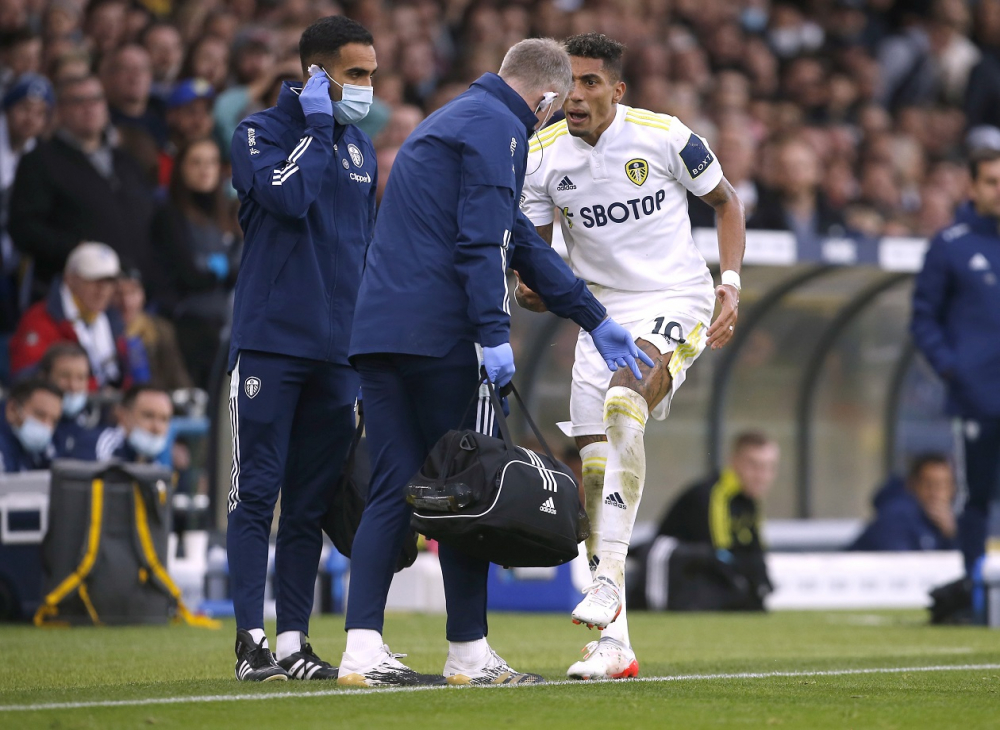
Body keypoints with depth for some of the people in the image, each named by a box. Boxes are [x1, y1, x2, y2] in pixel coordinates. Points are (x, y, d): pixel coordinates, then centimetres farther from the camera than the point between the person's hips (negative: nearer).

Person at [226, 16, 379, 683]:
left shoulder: (361, 150, 16)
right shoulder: (262, 133, -2)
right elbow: (290, 197, -22)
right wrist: (315, 125, -12)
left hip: (336, 352, 6)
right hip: (271, 344, -6)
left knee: (312, 503, 6)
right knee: (258, 494, -6)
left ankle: (294, 642, 10)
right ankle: (251, 641, -5)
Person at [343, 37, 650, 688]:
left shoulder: (453, 120, 27)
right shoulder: (496, 127, -4)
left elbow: (522, 242, 31)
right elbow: (482, 239, -18)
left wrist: (595, 320, 33)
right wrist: (495, 333, -21)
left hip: (378, 333, 9)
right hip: (439, 333, -9)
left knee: (395, 489, 7)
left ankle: (363, 649, 0)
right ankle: (469, 653, 4)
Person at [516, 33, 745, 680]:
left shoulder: (664, 136, -11)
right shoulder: (543, 157, -3)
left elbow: (726, 200, 5)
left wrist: (731, 284, -6)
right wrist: (533, 284, -20)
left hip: (675, 299, -4)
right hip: (602, 308, 4)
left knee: (623, 401, -33)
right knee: (594, 468, -3)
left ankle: (608, 578, -31)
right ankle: (614, 644, 3)